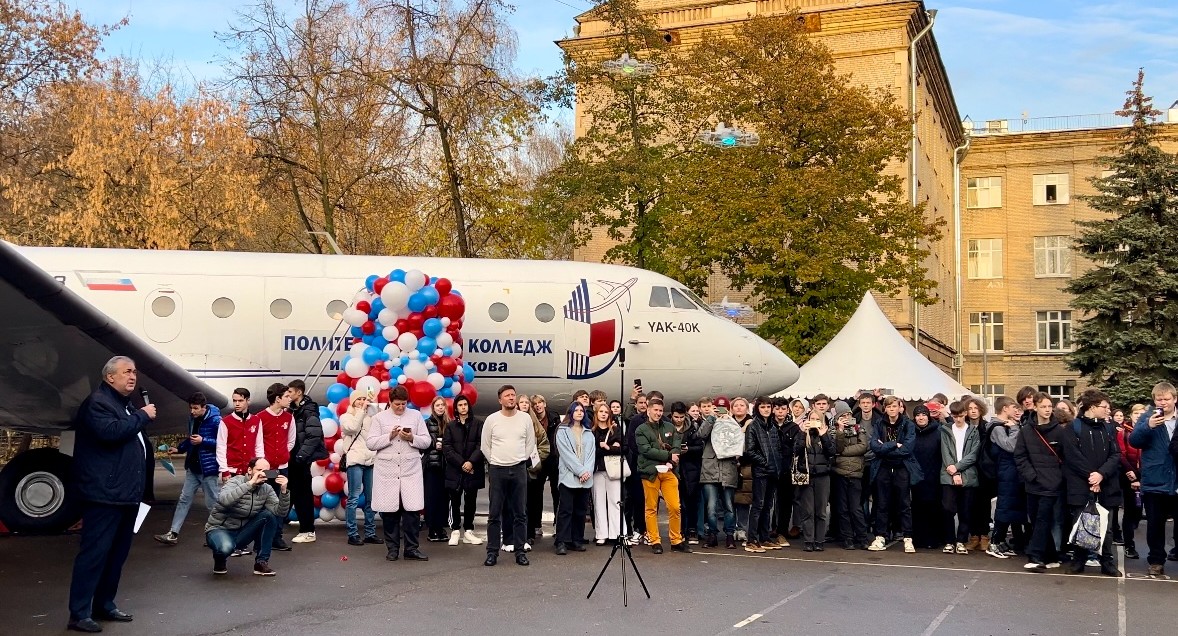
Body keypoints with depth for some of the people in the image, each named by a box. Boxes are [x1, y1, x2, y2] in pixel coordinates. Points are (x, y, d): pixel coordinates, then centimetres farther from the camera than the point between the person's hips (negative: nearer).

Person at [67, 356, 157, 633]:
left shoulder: (126, 405, 21)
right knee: (94, 553, -9)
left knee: (117, 553, 12)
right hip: (104, 495, -9)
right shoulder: (98, 402, -8)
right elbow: (110, 432, -26)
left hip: (126, 495, 10)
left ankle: (104, 605, 20)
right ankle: (79, 613, -6)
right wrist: (142, 416, -14)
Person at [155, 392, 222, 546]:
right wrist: (179, 448, 7)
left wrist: (203, 441, -24)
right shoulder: (192, 418, 6)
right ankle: (173, 534, 10)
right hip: (192, 467, 8)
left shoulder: (215, 420, -17)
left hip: (208, 468, -8)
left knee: (212, 502, 1)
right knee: (184, 499, 8)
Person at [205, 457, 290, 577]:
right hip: (219, 530, -5)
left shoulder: (266, 489, -3)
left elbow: (280, 513, -15)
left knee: (269, 515, -18)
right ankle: (219, 560, 1)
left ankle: (262, 562, -9)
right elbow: (223, 500, -40)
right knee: (226, 548, -39)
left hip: (242, 533, 5)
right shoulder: (235, 482, -17)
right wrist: (250, 483, -42)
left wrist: (283, 491, -30)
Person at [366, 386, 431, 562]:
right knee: (389, 512, 3)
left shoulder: (416, 415, 9)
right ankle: (392, 549, 15)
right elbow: (370, 443, 0)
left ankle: (411, 549, 4)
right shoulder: (379, 418, 6)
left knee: (413, 510, -5)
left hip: (411, 471, 1)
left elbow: (426, 441, 8)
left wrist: (412, 438, -10)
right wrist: (390, 436, -12)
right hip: (386, 472, 0)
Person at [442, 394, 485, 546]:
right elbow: (446, 447, 0)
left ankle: (468, 531, 12)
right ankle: (455, 531, 8)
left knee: (470, 501, 5)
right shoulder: (450, 426, 9)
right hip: (455, 470, 0)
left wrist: (471, 462, -14)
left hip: (473, 469, 0)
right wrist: (461, 463, -10)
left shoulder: (478, 423, 5)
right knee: (455, 501, 2)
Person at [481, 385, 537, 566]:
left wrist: (520, 460, 7)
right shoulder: (492, 419, -1)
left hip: (519, 469, 1)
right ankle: (492, 552, 7)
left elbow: (531, 443, 10)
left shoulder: (525, 418, 2)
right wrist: (496, 462, 7)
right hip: (497, 470, -1)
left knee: (520, 514, 4)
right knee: (495, 514, 1)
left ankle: (520, 551, 10)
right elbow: (485, 445, 7)